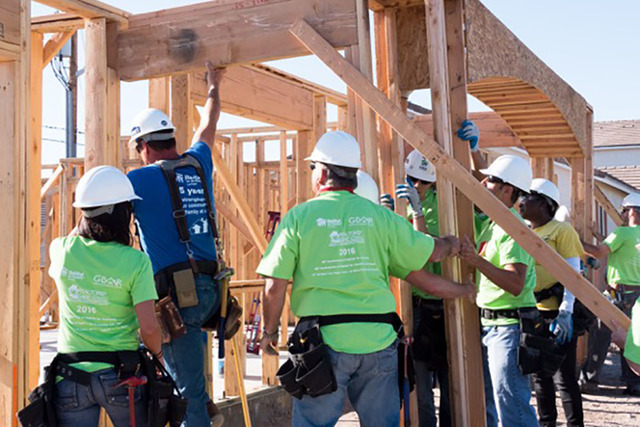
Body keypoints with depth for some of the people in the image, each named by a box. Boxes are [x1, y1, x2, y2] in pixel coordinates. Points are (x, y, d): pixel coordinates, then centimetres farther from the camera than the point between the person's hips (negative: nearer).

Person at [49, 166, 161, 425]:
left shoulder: (61, 250, -4)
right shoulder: (135, 262, -13)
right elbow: (149, 328, -14)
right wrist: (156, 352, 5)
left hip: (71, 378, 2)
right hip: (120, 376, -2)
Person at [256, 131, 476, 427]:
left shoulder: (298, 217, -1)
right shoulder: (381, 216, 6)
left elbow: (275, 287, -3)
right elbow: (433, 252, 13)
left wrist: (269, 331, 13)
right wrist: (455, 243, 36)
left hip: (323, 340, -2)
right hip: (378, 340, 3)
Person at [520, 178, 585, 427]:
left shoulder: (561, 230, -7)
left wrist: (565, 312, -19)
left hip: (557, 314, -7)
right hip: (531, 313, 7)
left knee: (564, 377, -2)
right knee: (539, 375, 14)